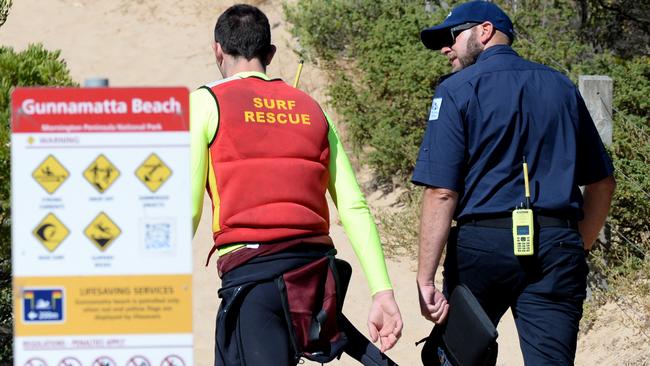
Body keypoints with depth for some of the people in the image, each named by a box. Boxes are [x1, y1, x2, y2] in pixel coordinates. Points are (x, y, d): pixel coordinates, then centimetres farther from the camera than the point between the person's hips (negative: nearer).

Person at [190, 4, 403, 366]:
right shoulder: (311, 109, 17)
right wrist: (383, 291, 6)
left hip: (250, 271, -5)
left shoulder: (206, 103, 4)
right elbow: (355, 207, 8)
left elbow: (187, 210, -5)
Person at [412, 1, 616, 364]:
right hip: (555, 246, 3)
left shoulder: (458, 90, -1)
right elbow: (602, 183, 18)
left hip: (482, 243, -3)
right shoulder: (562, 87, 14)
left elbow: (441, 192, -11)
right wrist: (579, 248, 29)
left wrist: (425, 280, -12)